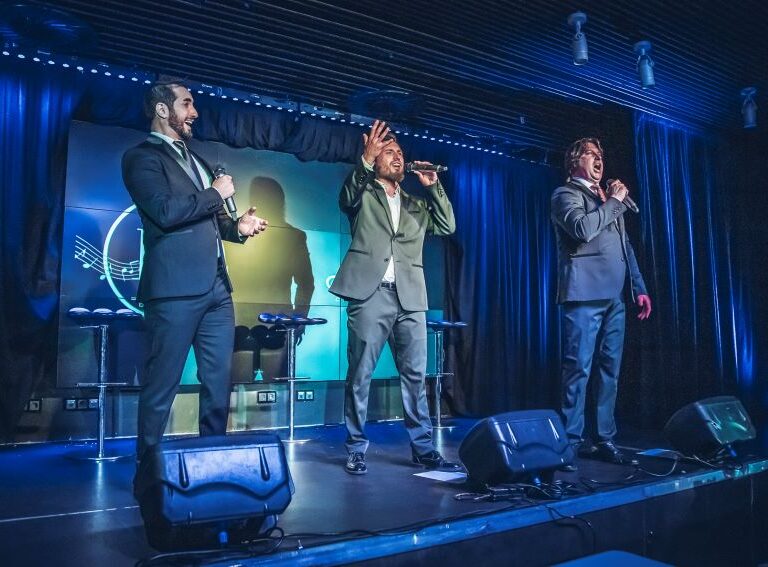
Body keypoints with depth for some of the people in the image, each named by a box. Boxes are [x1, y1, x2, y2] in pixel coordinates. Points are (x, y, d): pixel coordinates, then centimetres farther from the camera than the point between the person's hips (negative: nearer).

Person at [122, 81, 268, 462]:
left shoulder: (195, 160, 24)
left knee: (219, 383, 9)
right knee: (162, 386, -1)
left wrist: (237, 227, 9)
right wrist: (216, 193, -6)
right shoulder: (142, 157, -2)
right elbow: (165, 211, -18)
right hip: (176, 289, -8)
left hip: (216, 288, 8)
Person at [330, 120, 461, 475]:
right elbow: (347, 198, -9)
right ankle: (356, 449, 8)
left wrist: (433, 186, 6)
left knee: (415, 375, 5)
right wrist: (365, 160, -22)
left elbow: (447, 226, 13)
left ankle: (423, 448, 12)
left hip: (410, 298, 4)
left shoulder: (416, 205, 23)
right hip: (370, 293, -4)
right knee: (360, 375, -1)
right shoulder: (364, 195, 13)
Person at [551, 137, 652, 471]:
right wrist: (613, 202, -4)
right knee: (578, 369, -8)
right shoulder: (565, 195, 4)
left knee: (609, 372, 7)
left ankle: (605, 440, 14)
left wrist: (639, 288, 16)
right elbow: (582, 229, -17)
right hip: (584, 295, -7)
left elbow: (626, 247, 24)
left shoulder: (609, 201, 25)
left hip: (614, 297, 7)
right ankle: (571, 442, -3)